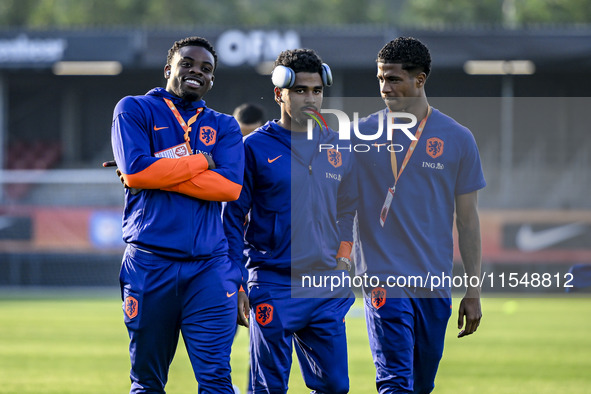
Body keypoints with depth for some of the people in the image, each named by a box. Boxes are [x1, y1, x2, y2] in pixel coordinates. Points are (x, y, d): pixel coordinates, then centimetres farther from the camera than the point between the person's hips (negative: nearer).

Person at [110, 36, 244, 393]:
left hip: (210, 265, 1)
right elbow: (135, 170, -11)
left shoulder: (224, 127, 14)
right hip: (150, 263, -1)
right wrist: (200, 161, -2)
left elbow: (230, 186, -5)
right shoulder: (135, 110, 8)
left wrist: (160, 172, -8)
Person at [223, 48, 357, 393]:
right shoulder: (255, 148, -3)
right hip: (274, 286, -4)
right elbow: (233, 218, -1)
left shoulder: (338, 148, 10)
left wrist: (343, 259, 11)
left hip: (327, 288, 4)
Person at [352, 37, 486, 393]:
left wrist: (474, 290, 6)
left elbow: (467, 219, 8)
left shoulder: (458, 139, 4)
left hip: (436, 284, 2)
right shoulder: (363, 134, 2)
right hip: (384, 279, -2)